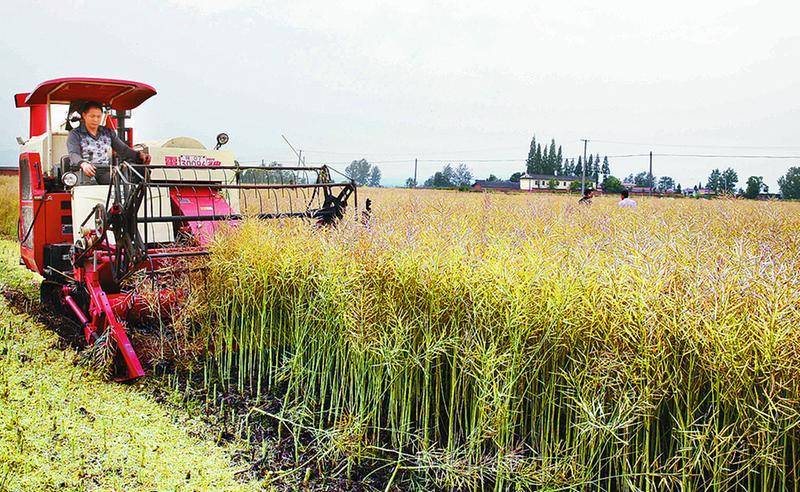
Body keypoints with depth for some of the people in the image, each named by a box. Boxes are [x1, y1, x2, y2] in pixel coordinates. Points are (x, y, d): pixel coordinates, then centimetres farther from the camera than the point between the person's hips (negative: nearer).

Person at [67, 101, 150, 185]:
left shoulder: (109, 133, 23)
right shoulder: (75, 134, 10)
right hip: (85, 171, -2)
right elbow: (73, 154, -7)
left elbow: (123, 149, 14)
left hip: (105, 171, 2)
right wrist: (83, 164, -33)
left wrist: (139, 155, -9)